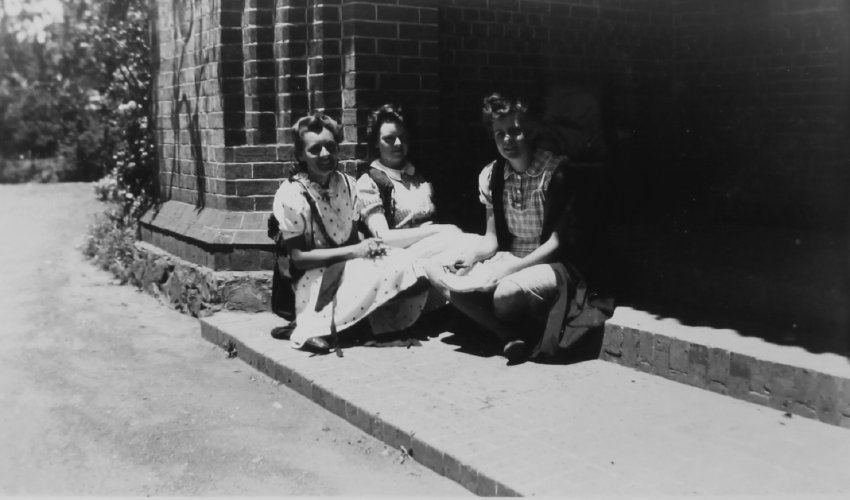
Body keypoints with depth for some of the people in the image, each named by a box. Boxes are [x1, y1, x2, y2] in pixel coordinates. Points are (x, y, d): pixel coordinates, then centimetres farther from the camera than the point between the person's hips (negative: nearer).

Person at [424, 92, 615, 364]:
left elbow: (558, 242, -15)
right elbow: (491, 238, 8)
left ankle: (527, 334, -1)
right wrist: (471, 257, -14)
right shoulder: (490, 176, 4)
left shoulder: (558, 172, -14)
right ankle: (514, 335, -16)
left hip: (556, 265, -6)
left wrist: (510, 268, -23)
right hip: (511, 261, 6)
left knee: (507, 292, -36)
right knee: (441, 276, -16)